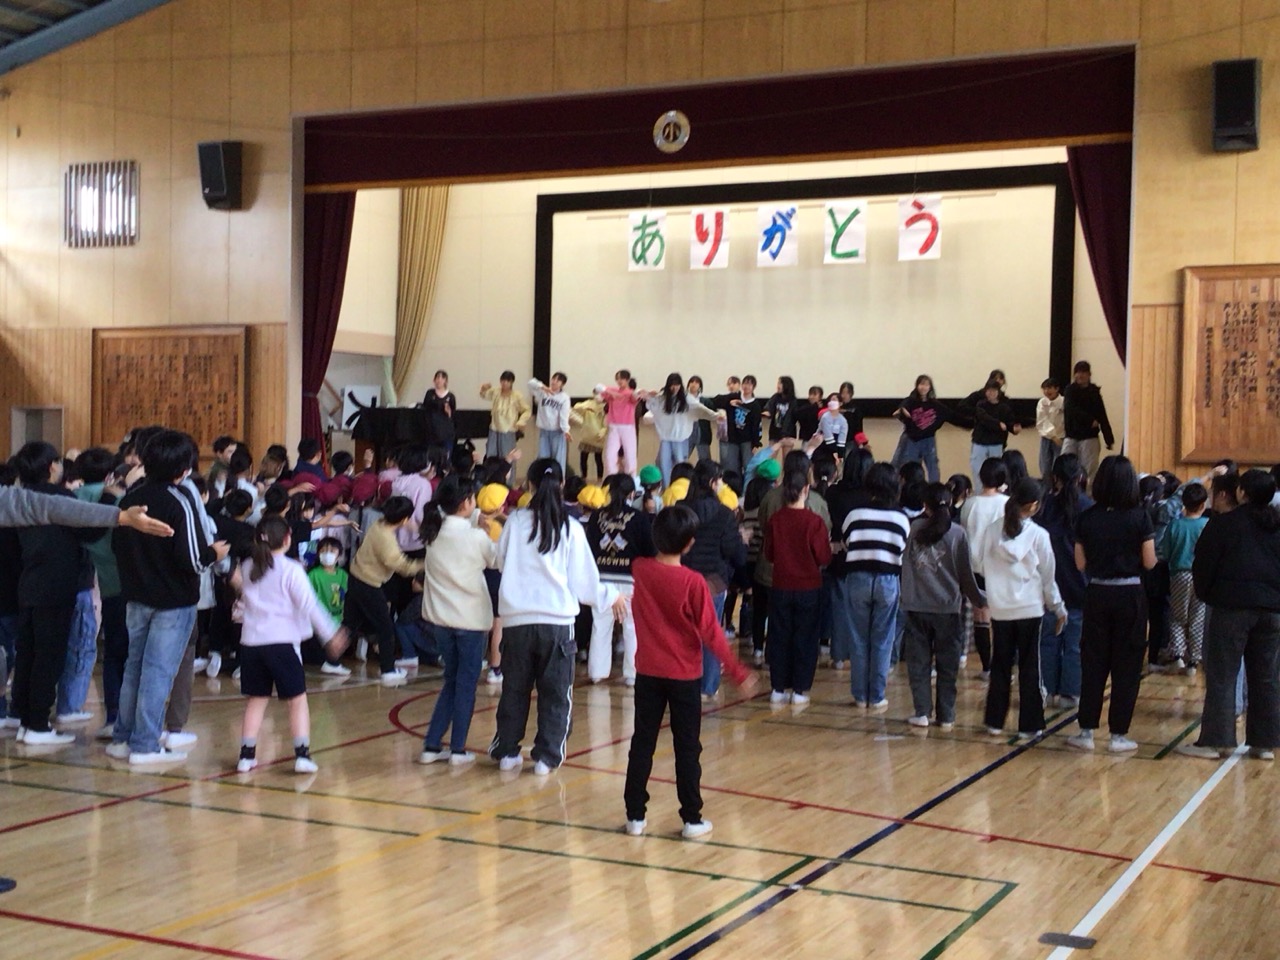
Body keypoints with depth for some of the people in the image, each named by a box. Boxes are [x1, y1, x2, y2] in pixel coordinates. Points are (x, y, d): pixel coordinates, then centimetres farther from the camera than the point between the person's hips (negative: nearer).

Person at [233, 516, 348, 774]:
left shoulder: (248, 568, 8)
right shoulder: (291, 570, -6)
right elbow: (309, 605, -9)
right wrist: (331, 635, -6)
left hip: (251, 641, 5)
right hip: (282, 641, -4)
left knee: (256, 699, 14)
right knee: (297, 699, 4)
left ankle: (246, 755, 13)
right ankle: (302, 755, -2)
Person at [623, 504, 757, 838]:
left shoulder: (640, 570, -6)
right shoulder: (693, 582, -17)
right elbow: (710, 633, -14)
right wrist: (738, 672, -7)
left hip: (647, 672, 3)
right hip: (683, 674, -3)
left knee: (642, 743, 10)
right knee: (687, 748, 6)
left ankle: (635, 815, 13)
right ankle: (692, 819, 9)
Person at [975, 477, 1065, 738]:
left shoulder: (991, 531, -4)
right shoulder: (1038, 535, -9)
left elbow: (982, 568, 4)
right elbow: (1048, 576, -1)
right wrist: (1058, 608, 11)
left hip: (1000, 608, 2)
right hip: (1029, 608, -2)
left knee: (1000, 665, 13)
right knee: (1029, 668, 7)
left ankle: (995, 721, 16)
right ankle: (1029, 725, 9)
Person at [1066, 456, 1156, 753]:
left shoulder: (1087, 518, -3)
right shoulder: (1139, 517, -10)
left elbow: (1081, 563, 0)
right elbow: (1149, 562, -8)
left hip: (1097, 594, 2)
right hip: (1130, 595, -2)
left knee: (1093, 662, 11)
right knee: (1126, 666, 7)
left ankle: (1086, 731, 13)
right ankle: (1119, 734, 9)